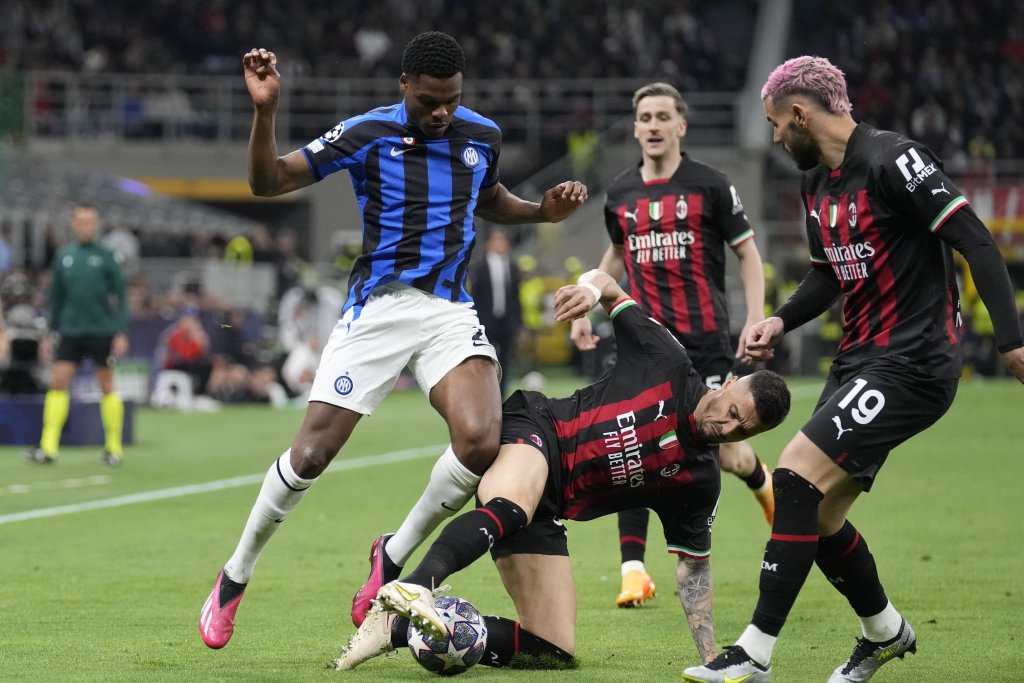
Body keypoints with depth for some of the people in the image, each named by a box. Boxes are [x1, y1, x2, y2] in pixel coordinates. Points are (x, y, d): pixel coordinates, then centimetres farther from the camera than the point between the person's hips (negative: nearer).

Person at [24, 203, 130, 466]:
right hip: (71, 330, 3)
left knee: (106, 385, 3)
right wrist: (51, 330, 10)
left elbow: (120, 296, -2)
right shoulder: (63, 256, 6)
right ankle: (48, 447, -6)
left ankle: (114, 447, 12)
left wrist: (122, 333, -8)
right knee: (58, 382, -5)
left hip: (102, 331, -3)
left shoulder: (106, 256, -3)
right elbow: (56, 296, 13)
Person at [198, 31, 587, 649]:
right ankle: (235, 578, 14)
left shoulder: (482, 135, 6)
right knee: (312, 454, -8)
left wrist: (544, 211, 9)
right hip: (378, 307, -3)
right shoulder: (368, 134, -6)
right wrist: (266, 110, -22)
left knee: (482, 442, -22)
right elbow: (268, 182, -7)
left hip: (451, 310, 3)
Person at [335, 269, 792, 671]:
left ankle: (399, 627, -14)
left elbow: (693, 564, 15)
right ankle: (415, 587, -67)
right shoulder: (667, 362, -2)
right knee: (510, 508, -42)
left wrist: (710, 656, 6)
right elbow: (610, 286, 9)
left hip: (549, 505, 5)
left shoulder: (700, 481, 7)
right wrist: (593, 288, -17)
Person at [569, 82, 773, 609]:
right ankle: (633, 569, -6)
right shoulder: (620, 194, 7)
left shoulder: (709, 185, -3)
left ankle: (761, 480, 37)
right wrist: (588, 308, 17)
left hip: (705, 338, -2)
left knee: (727, 455, -1)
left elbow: (748, 252, 3)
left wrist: (755, 321, -6)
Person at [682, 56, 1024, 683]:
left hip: (911, 365, -9)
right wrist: (782, 321, 8)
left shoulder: (894, 160, -15)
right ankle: (886, 632, 34)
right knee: (818, 516, 9)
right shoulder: (816, 183, 12)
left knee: (797, 475, -19)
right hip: (858, 360, 9)